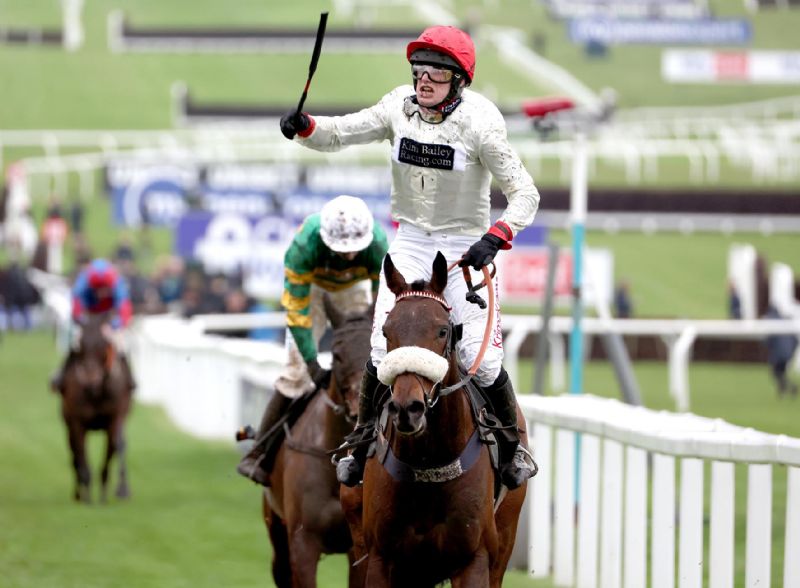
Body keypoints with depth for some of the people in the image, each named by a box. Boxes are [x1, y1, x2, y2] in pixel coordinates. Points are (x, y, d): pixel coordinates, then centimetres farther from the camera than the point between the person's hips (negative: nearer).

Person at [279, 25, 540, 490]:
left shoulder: (478, 124, -17)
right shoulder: (400, 109, -5)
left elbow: (525, 193, -18)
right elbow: (339, 133, 1)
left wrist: (495, 238, -34)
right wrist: (304, 127, -21)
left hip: (465, 246, -3)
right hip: (410, 243, 3)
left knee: (482, 358, -6)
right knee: (383, 347, -7)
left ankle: (514, 446, 17)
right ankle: (363, 442, 11)